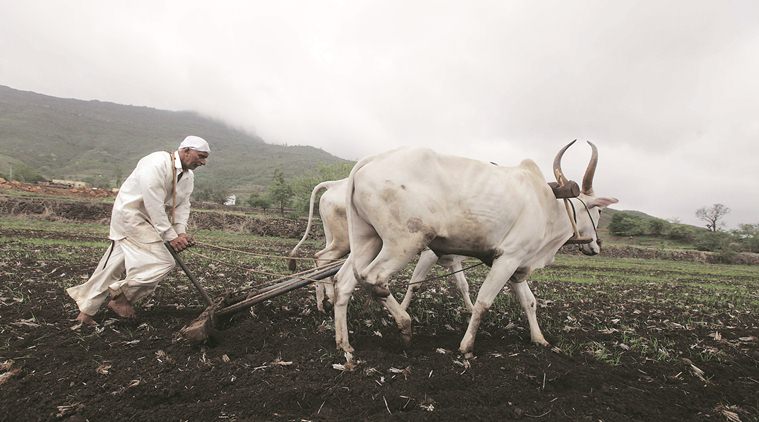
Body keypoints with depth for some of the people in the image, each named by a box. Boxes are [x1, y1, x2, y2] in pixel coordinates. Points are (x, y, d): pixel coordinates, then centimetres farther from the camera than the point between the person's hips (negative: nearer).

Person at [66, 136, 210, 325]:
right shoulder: (157, 163, -23)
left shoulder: (188, 176, 5)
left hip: (145, 220, 9)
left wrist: (181, 231, -13)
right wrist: (170, 236, -24)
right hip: (130, 213, -9)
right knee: (162, 262, -15)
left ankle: (86, 311, 27)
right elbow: (154, 205, -26)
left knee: (114, 266, 14)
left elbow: (183, 205, 4)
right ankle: (120, 297, 3)